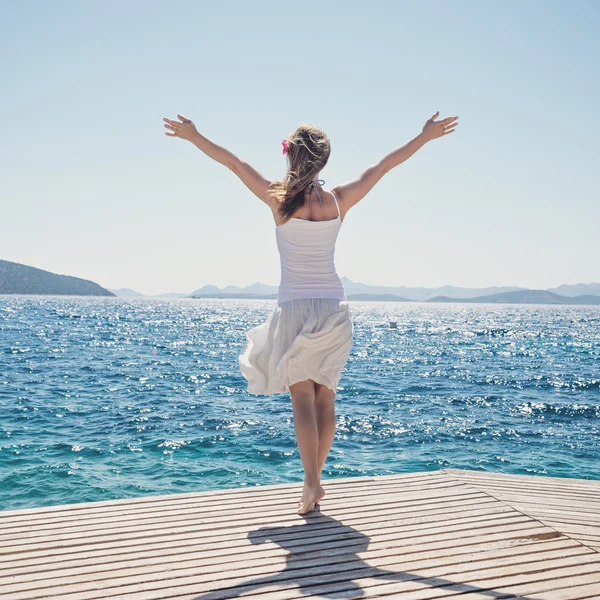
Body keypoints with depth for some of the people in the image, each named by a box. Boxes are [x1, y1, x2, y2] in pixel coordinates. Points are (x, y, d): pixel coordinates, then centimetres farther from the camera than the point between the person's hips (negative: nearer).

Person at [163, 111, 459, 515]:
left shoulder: (280, 199, -7)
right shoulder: (340, 201, -1)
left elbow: (235, 163, 3)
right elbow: (384, 166, 8)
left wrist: (194, 136, 14)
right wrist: (426, 136, 19)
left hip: (295, 308, -3)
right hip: (334, 307, 3)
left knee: (302, 395, 1)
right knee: (325, 395, 11)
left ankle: (312, 483, -5)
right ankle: (316, 479, 17)